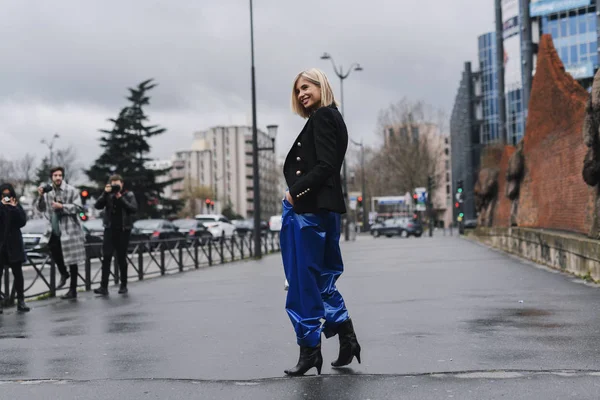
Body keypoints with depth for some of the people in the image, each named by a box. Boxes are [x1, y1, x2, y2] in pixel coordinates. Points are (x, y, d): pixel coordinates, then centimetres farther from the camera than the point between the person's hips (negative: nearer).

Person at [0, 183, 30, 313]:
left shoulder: (17, 207, 7)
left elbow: (22, 222, -5)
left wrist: (14, 208, -11)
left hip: (14, 244, 2)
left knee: (18, 273, 4)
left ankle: (21, 301, 10)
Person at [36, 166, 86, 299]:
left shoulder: (71, 191, -10)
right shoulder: (49, 191, 7)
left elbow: (78, 207, -16)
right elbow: (41, 209, 8)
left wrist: (62, 206, -22)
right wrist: (41, 196, -8)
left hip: (69, 229, -6)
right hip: (55, 230, 6)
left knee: (72, 260, -1)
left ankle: (73, 290, 5)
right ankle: (64, 274, 40)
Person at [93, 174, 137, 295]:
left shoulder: (129, 195, 3)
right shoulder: (108, 195, 6)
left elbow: (134, 209, -12)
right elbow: (98, 205, -7)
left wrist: (120, 198, -16)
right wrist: (105, 193, -16)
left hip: (123, 230, -1)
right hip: (110, 229, 1)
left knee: (121, 258, 5)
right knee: (106, 258, -7)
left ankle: (123, 285, 18)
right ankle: (104, 287, -11)